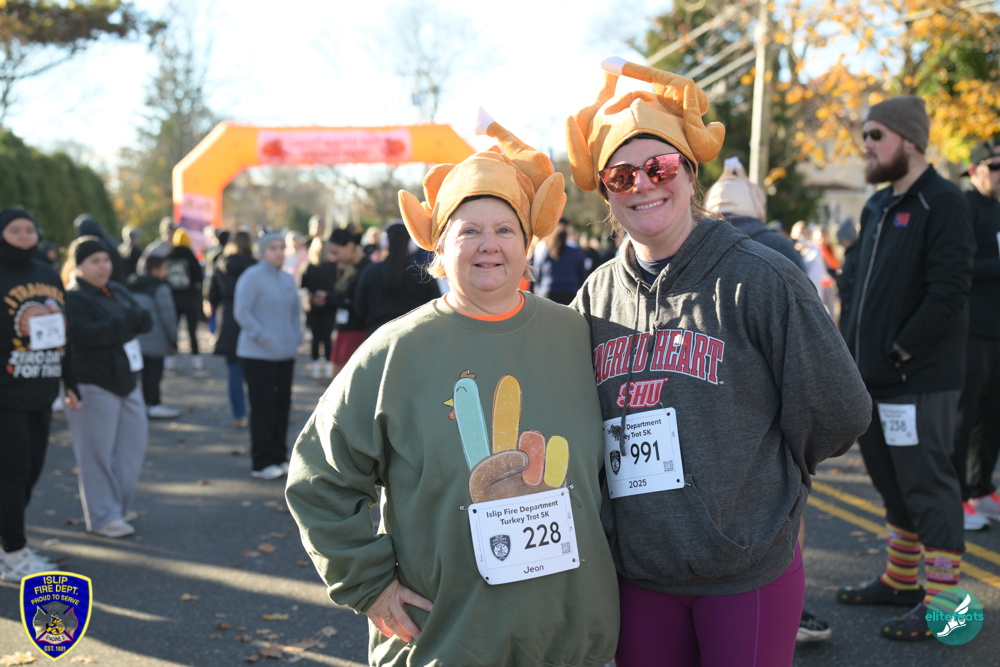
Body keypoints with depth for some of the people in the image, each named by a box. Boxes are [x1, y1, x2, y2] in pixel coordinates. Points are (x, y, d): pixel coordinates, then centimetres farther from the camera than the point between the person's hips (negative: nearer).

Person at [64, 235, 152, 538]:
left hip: (126, 381, 8)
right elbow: (84, 335, -26)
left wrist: (139, 319, -16)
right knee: (98, 451, -2)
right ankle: (103, 517, 7)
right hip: (93, 385, -8)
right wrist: (126, 323, -22)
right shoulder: (73, 298, -11)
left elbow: (144, 321, 8)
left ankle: (118, 505, 25)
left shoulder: (118, 291, 13)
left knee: (134, 443, 12)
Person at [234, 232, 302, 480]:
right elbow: (242, 312, -14)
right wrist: (263, 338, -16)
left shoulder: (288, 279, 13)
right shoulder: (252, 277, -9)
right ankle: (261, 463, 4)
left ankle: (279, 458, 20)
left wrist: (296, 337, 9)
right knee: (262, 409, -4)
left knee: (282, 406, 10)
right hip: (258, 355, -7)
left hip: (285, 354, 7)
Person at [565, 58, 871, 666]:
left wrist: (765, 480, 7)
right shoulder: (597, 296, 4)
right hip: (636, 571, 4)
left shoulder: (759, 280, -9)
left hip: (748, 573, -3)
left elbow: (839, 413, -4)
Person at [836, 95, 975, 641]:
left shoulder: (943, 204, -11)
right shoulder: (877, 207, 15)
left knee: (927, 485, -2)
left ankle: (940, 601, 7)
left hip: (918, 379, -8)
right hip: (872, 376, 8)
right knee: (892, 481, 17)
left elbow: (948, 293, -19)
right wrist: (848, 342, 8)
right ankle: (899, 580, 31)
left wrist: (899, 352, -17)